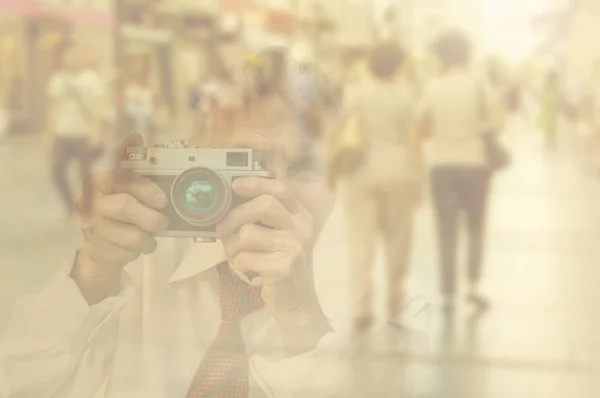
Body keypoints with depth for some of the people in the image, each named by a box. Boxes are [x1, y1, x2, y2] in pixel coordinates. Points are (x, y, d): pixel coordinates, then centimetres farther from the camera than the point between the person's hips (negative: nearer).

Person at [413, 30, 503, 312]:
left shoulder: (432, 88, -4)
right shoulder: (479, 86, -6)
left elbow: (419, 129, -1)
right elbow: (497, 124, -7)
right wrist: (475, 128, 10)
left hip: (441, 164, 1)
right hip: (474, 162, 0)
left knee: (447, 232, 7)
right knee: (476, 228, 16)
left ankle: (448, 294, 5)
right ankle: (474, 285, 5)